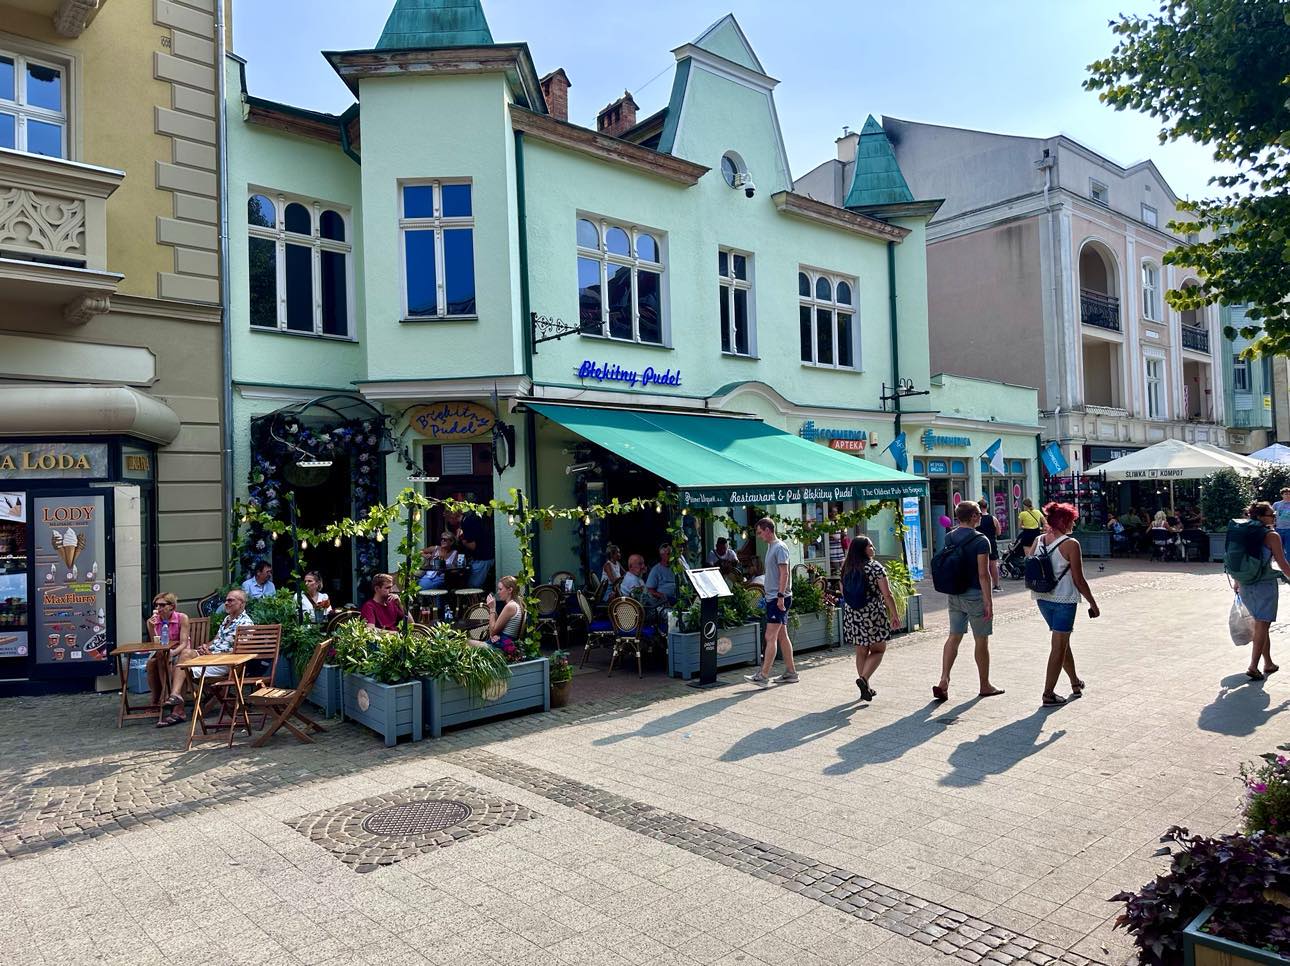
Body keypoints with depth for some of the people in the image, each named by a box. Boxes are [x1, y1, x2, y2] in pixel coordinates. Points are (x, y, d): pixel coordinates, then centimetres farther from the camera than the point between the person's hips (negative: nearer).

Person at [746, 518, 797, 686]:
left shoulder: (780, 547, -12)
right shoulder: (770, 546, 17)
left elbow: (784, 573, -18)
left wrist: (780, 596, -23)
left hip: (779, 598, -10)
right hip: (773, 598, 10)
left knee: (771, 637, -10)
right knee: (782, 636, 12)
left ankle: (763, 676, -10)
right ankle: (790, 673, 19)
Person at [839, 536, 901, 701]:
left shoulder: (846, 569, 6)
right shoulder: (875, 567, -9)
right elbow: (887, 595, -10)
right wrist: (894, 615, -3)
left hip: (851, 615, 5)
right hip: (873, 614, -5)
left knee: (861, 652, 14)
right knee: (878, 650, 9)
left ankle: (866, 688, 19)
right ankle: (864, 678, -11)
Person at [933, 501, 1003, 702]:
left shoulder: (949, 538, 4)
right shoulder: (980, 540, -14)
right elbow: (983, 574, -17)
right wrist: (988, 602, -14)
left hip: (954, 595, 6)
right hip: (975, 595, -6)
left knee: (954, 637, 9)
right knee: (981, 641, 8)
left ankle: (943, 682, -2)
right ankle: (985, 686, 21)